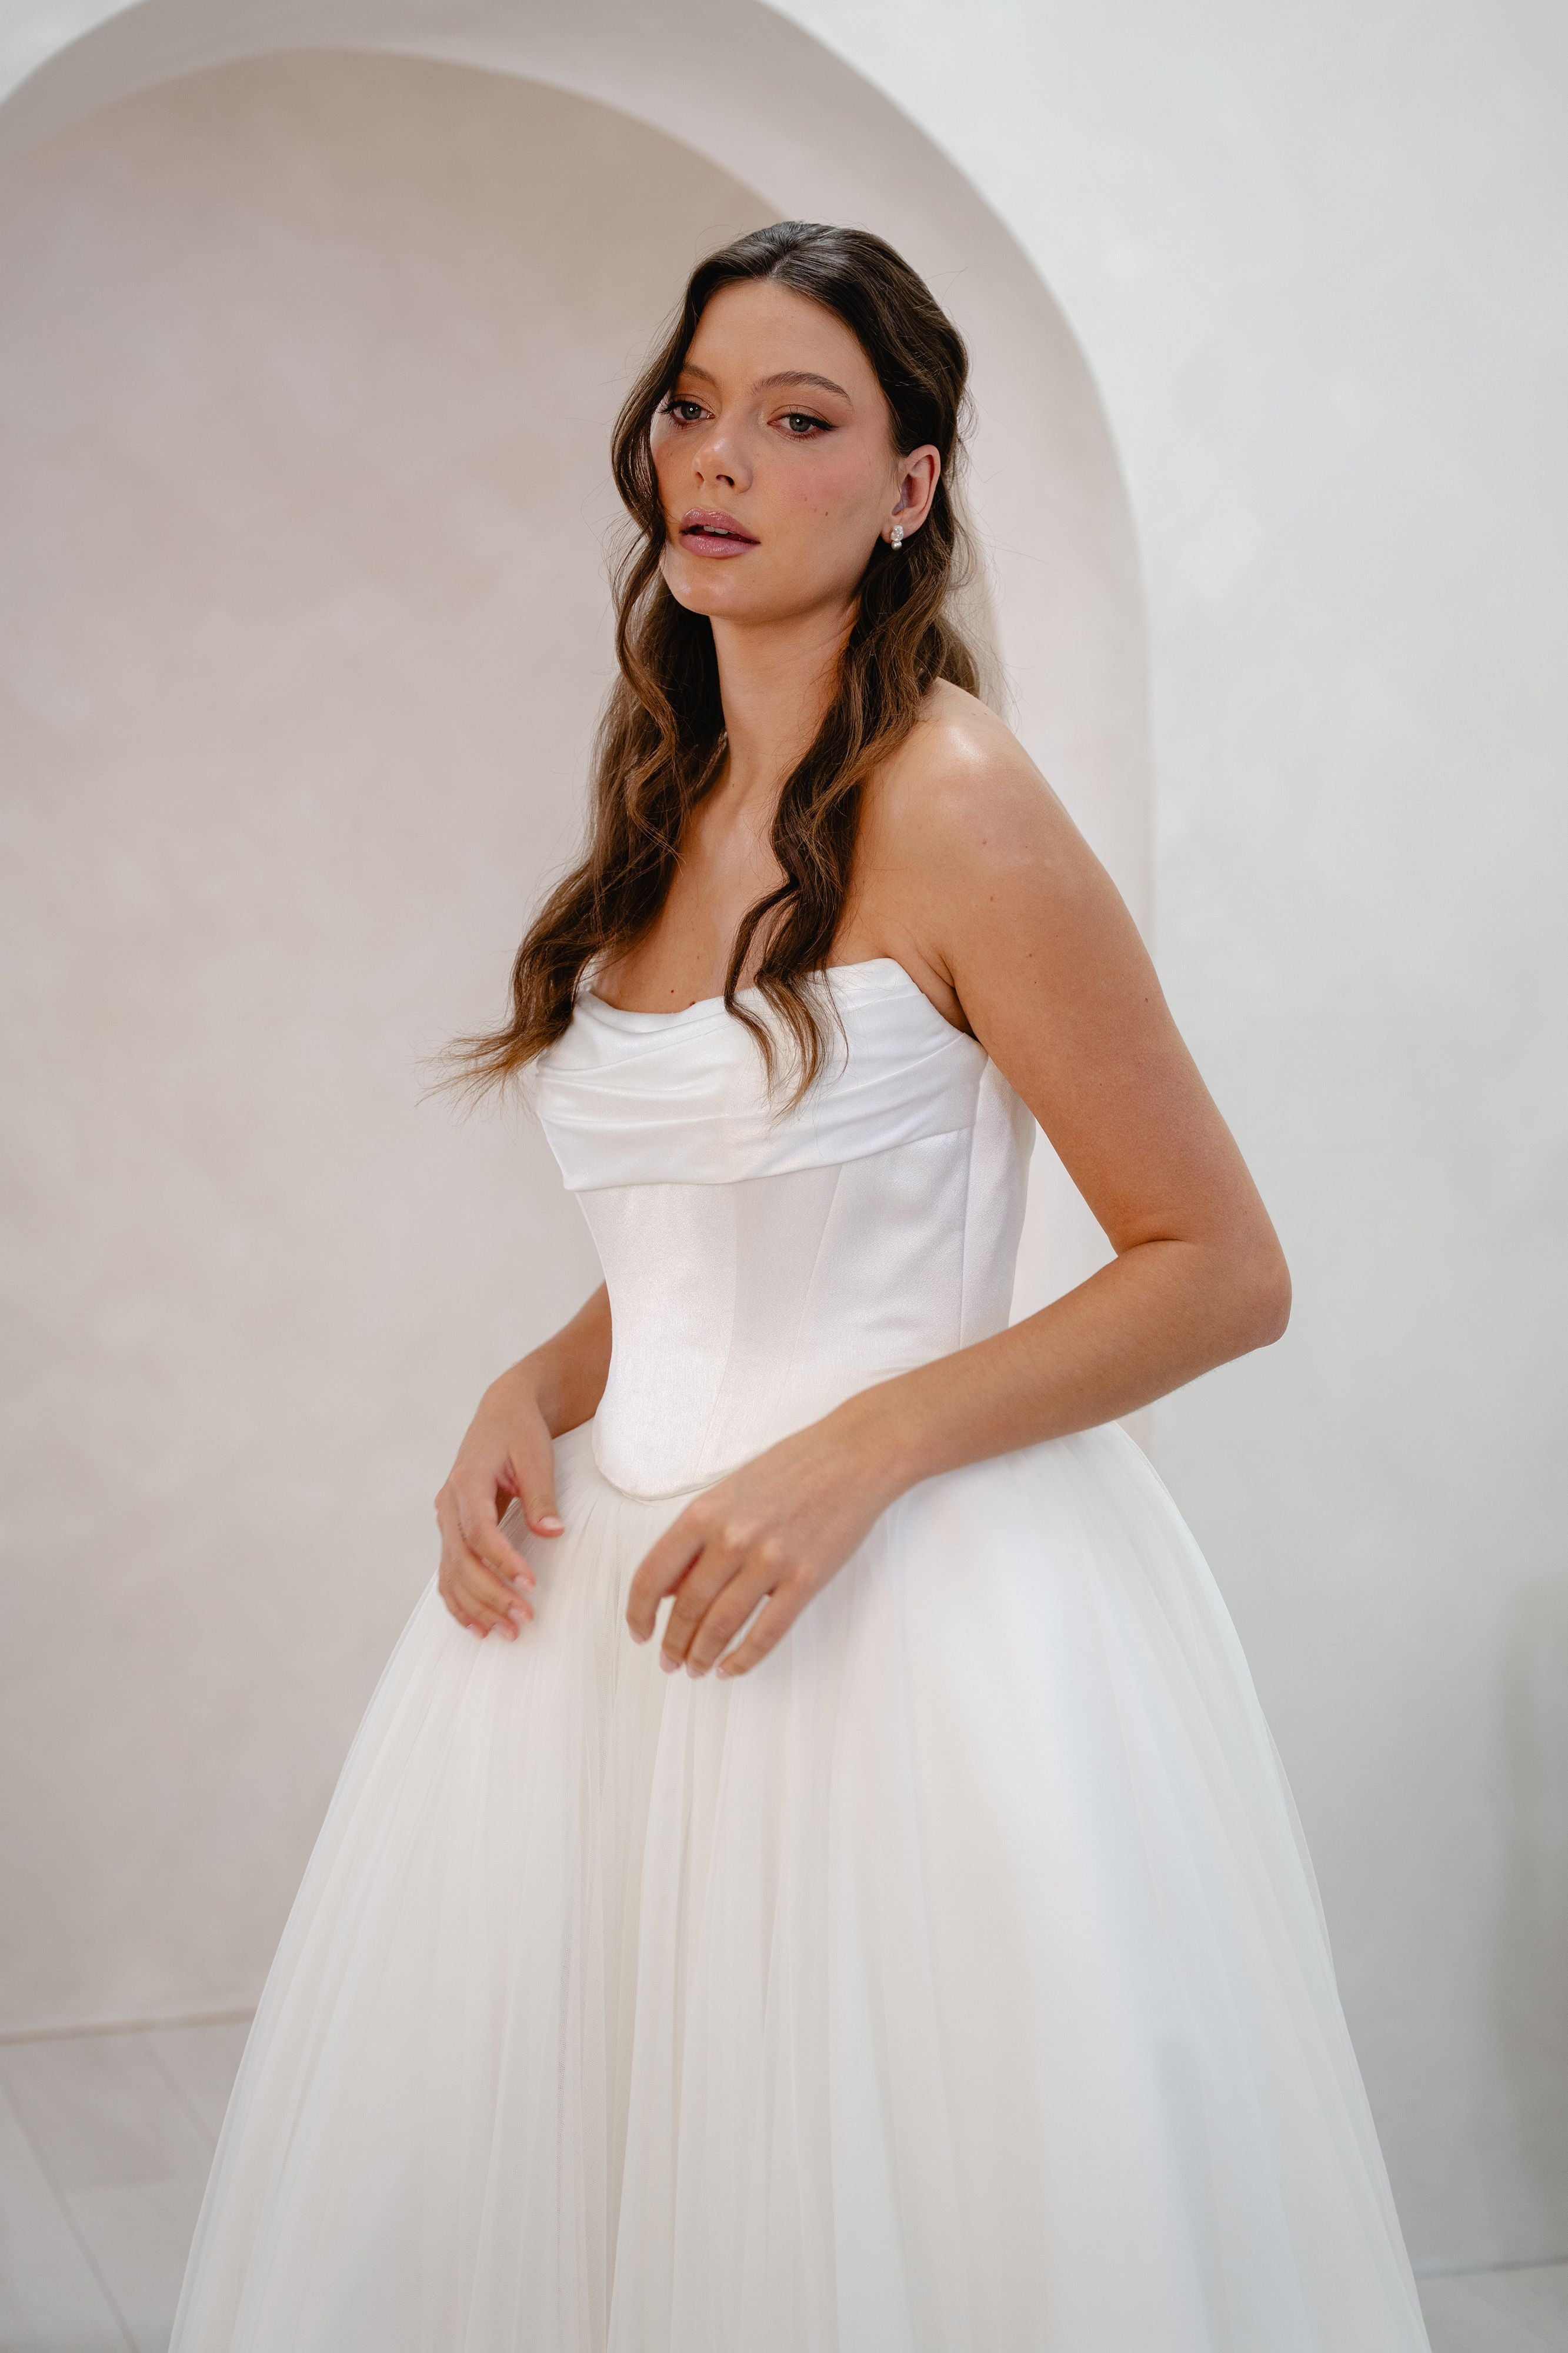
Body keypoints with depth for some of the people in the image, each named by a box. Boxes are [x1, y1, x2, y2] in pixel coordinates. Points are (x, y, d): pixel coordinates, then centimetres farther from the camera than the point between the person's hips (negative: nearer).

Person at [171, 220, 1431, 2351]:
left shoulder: (951, 808, -12)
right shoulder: (662, 811, 10)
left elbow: (1224, 1270, -11)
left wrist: (850, 1457, -18)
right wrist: (531, 1397, 1)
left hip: (908, 1614, -7)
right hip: (611, 1604, 7)